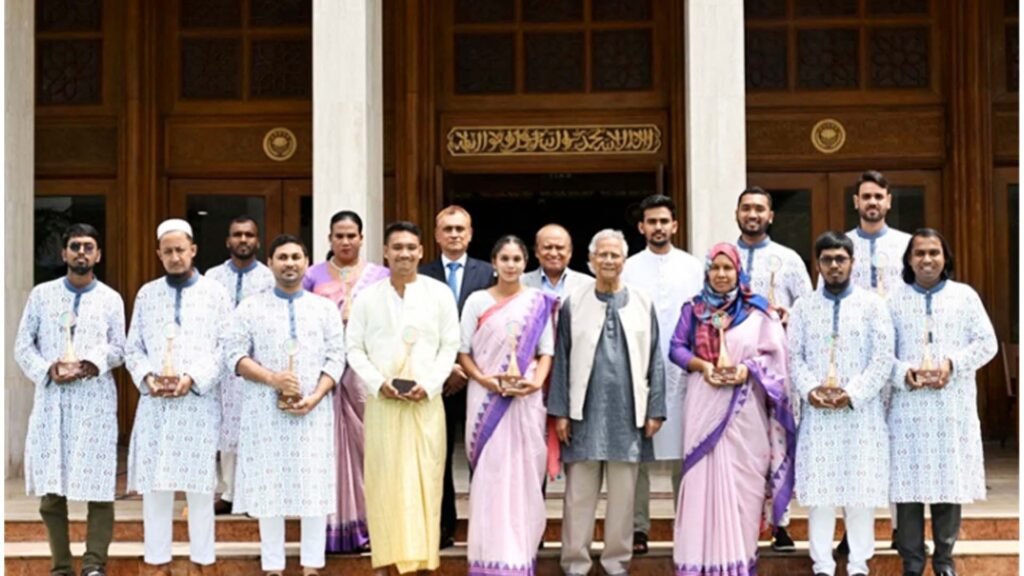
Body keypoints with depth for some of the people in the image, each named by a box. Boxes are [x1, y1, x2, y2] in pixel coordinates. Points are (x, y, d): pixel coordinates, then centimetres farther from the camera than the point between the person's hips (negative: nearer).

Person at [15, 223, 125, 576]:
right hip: (51, 399, 1)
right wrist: (47, 370, -10)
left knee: (99, 485, -6)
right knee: (50, 487, 4)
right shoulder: (41, 294, 9)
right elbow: (23, 346, 7)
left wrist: (94, 363, -14)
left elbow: (119, 349, 5)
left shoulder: (111, 299, 7)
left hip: (95, 400, -1)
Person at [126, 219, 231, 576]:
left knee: (200, 485, 2)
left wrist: (193, 379, -14)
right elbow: (133, 348, 10)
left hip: (200, 402, -2)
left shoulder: (215, 294, 4)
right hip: (154, 403, 2)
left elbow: (226, 349, -2)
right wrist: (147, 377, -8)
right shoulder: (147, 294, 11)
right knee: (154, 484, 3)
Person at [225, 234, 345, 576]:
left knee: (314, 487, 0)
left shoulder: (325, 308, 10)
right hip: (265, 412, -1)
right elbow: (234, 354, 0)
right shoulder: (251, 308, 7)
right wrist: (272, 378, -14)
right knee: (268, 487, 1)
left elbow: (335, 357, 4)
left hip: (313, 412, 1)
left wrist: (315, 397, -10)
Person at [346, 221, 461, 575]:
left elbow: (450, 346, 3)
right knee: (383, 479, 0)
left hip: (426, 401, 0)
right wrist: (378, 383, -8)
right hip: (381, 401, 1)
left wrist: (429, 384, -9)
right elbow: (354, 347, 6)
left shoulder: (439, 293, 4)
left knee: (424, 478, 0)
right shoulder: (368, 297, 7)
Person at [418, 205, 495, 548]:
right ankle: (443, 527, 14)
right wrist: (444, 367, -8)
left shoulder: (488, 273, 3)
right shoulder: (422, 276, 5)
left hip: (477, 376, -1)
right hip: (437, 378, 1)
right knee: (438, 456, 6)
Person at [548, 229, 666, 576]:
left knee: (623, 491, 7)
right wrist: (559, 411, -2)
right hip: (585, 411, -1)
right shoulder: (573, 305, 4)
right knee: (579, 492, 3)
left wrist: (654, 410, 1)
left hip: (627, 413, 1)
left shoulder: (642, 304, 6)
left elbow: (654, 360, 6)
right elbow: (561, 360, 3)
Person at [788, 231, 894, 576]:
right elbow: (794, 356, 6)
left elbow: (883, 357, -2)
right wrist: (809, 390, -12)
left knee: (862, 488, 1)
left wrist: (853, 394, -12)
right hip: (816, 412, 1)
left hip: (862, 412, -1)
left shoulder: (872, 304, 5)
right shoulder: (803, 308, 10)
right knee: (818, 489, 1)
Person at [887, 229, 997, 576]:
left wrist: (953, 363, -11)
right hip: (908, 406, 0)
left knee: (950, 480, 3)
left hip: (954, 406, 1)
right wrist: (904, 374, -15)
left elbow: (986, 343, 4)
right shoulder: (894, 301, 7)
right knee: (908, 482, -1)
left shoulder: (965, 296, 8)